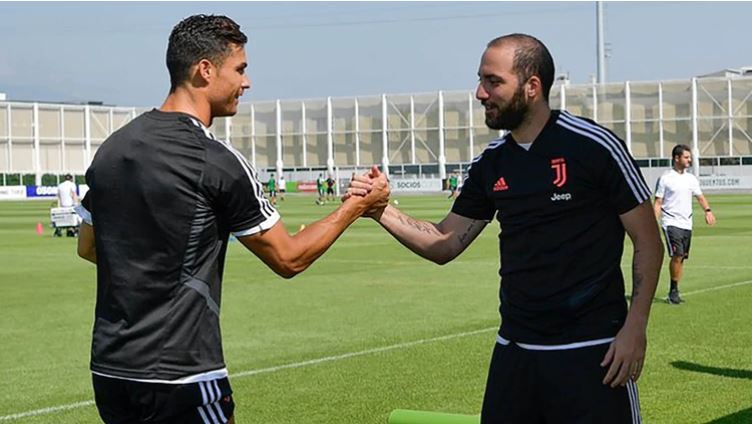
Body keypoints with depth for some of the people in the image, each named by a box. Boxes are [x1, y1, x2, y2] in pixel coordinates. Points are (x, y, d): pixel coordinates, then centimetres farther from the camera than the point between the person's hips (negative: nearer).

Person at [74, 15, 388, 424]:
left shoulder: (111, 148, 5)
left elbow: (87, 248, 18)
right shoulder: (218, 162, -13)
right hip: (180, 377, -7)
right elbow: (288, 258, -4)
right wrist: (354, 206, 7)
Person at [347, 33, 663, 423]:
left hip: (591, 352, -5)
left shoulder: (593, 146, -9)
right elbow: (444, 245, 12)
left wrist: (635, 327, -15)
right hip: (515, 349, 6)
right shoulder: (491, 164, 7)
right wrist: (382, 211, -3)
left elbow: (648, 243, -6)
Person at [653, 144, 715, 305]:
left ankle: (673, 292, 15)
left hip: (686, 223, 5)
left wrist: (708, 210, -4)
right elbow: (658, 203, -3)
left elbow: (700, 197, 16)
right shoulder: (665, 178, -4)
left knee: (682, 258, 6)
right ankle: (673, 290, -7)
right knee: (677, 255, -17)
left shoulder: (691, 179, 11)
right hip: (671, 223, -5)